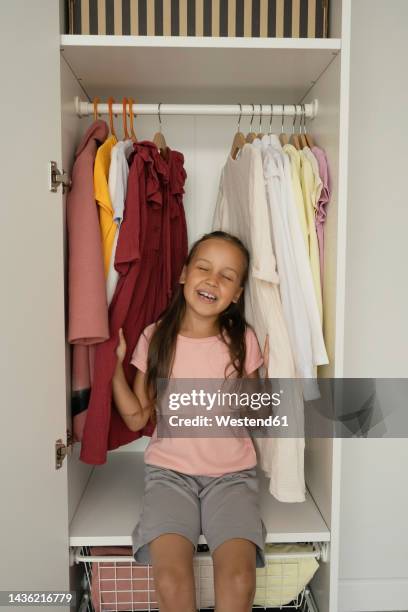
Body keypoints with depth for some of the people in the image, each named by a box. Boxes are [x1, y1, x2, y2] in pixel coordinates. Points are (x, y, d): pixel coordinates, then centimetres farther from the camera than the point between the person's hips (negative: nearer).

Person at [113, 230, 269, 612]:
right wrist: (114, 362, -6)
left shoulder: (243, 341, -2)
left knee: (239, 577, -22)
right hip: (169, 471, 0)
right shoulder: (155, 338, -1)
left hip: (231, 473, 0)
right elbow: (137, 417, 3)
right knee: (171, 578, -22)